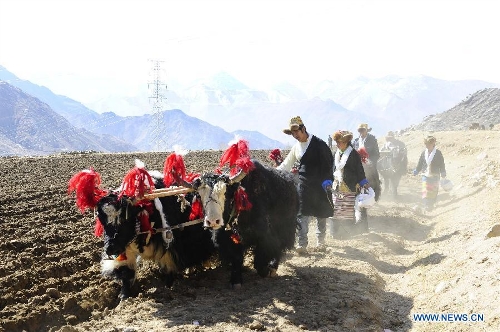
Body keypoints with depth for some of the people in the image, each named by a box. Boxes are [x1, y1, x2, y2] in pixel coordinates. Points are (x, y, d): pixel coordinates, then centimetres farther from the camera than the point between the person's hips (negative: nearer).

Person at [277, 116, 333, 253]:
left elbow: (329, 162, -4)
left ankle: (320, 241, 26)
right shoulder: (296, 148, 9)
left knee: (321, 214, 10)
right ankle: (302, 244, -10)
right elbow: (285, 165, 15)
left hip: (321, 185, -3)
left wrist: (327, 182, -6)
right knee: (302, 214, -9)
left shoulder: (319, 144, -5)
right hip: (304, 185, 3)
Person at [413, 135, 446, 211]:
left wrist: (443, 173, -5)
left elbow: (442, 164, -1)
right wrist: (416, 171, 11)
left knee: (433, 191, 4)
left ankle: (431, 205, 16)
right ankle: (426, 205, 0)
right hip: (425, 175, 2)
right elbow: (420, 163, 13)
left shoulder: (438, 153, -5)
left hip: (435, 176, -2)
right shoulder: (424, 153, 4)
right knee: (425, 191, -5)